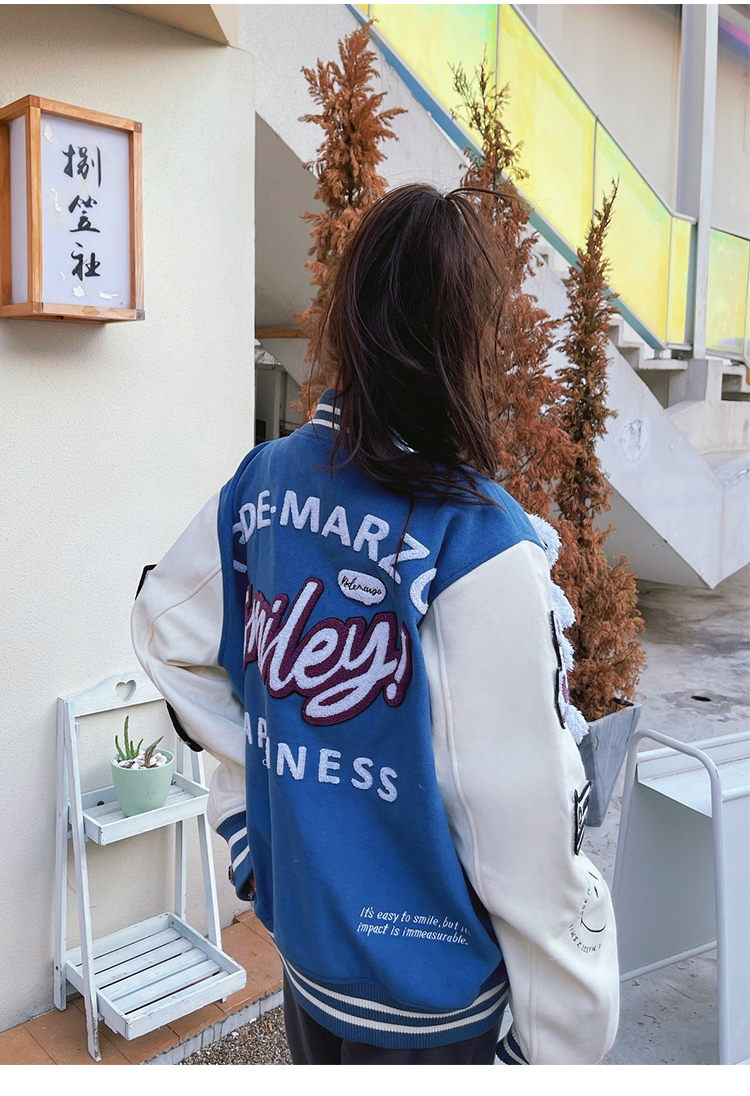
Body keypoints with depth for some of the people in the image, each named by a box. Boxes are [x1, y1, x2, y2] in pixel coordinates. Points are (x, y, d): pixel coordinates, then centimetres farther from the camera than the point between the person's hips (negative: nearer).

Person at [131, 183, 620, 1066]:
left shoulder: (263, 482, -9)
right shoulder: (480, 545, -28)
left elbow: (166, 628, 7)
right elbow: (522, 827, -23)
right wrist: (562, 1044, -10)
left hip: (299, 932, 5)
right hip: (427, 994, -5)